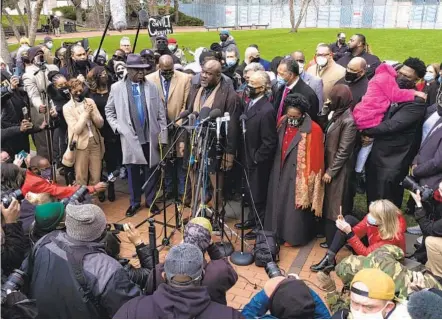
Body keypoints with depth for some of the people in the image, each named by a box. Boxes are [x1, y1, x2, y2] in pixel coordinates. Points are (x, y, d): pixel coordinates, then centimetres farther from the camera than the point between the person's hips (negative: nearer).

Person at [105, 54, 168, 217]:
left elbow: (161, 113, 3)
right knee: (133, 172, 10)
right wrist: (117, 127, -3)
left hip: (150, 137, 1)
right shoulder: (117, 88, 0)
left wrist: (163, 136, -1)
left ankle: (150, 201, 27)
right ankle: (135, 202, 27)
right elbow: (109, 110, 11)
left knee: (150, 171, 10)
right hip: (130, 138, -1)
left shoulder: (152, 86, 2)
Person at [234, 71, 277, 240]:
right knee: (250, 193, 23)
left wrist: (255, 158, -15)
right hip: (248, 158, 8)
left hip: (258, 162, -8)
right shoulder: (250, 103, 1)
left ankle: (260, 226, 30)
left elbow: (270, 142, -24)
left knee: (258, 195, 10)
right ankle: (252, 219, 43)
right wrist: (244, 155, 9)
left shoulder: (266, 110, -27)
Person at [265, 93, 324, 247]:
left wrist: (309, 180, -11)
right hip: (280, 172, 6)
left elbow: (315, 158, -14)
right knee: (279, 203, 16)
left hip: (299, 176, -6)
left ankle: (294, 236, 27)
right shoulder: (282, 122, 0)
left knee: (296, 207, 8)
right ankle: (278, 232, 34)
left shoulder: (313, 130, -18)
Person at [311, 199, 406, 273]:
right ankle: (329, 258, -11)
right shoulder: (373, 215, -24)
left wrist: (349, 232, -43)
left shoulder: (393, 237, -38)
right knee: (348, 219, -11)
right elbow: (358, 230, -14)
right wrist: (347, 229, -35)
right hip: (371, 245, 6)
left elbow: (366, 253, -37)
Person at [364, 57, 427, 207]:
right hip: (374, 154, 7)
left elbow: (390, 126, -24)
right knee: (372, 199, 22)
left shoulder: (416, 102, -17)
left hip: (392, 162, -7)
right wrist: (367, 133, -6)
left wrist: (364, 130, -14)